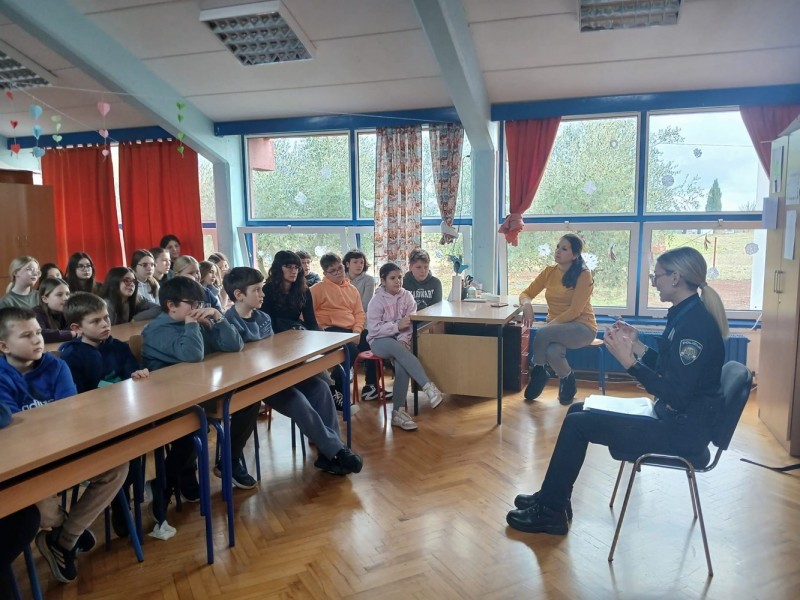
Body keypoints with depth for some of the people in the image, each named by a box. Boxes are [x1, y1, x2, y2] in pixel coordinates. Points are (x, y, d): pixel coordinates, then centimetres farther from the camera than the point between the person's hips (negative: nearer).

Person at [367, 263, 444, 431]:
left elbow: (410, 324, -6)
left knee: (402, 365, -29)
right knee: (396, 347, -37)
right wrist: (397, 325, -24)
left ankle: (398, 412, -21)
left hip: (400, 341, 2)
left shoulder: (407, 296, 0)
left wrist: (404, 341, -23)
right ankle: (428, 387, -40)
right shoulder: (377, 301, -8)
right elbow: (374, 329, -15)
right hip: (380, 341, -2)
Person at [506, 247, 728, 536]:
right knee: (577, 411, 10)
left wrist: (629, 361, -25)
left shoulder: (694, 323, -23)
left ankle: (550, 512, 6)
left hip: (683, 427, -10)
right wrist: (637, 345, 4)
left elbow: (676, 395, -26)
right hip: (674, 416, 10)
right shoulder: (686, 315, 7)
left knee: (577, 424, -10)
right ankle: (552, 498, 18)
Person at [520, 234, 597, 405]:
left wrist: (550, 325, -24)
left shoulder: (583, 275, -11)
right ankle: (567, 381, -3)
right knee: (553, 352, -33)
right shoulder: (549, 272, 6)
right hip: (556, 328, 4)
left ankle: (538, 372, -7)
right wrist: (527, 304, -17)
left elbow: (575, 310, -17)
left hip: (581, 327, -4)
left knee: (542, 333, -33)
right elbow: (526, 294, 7)